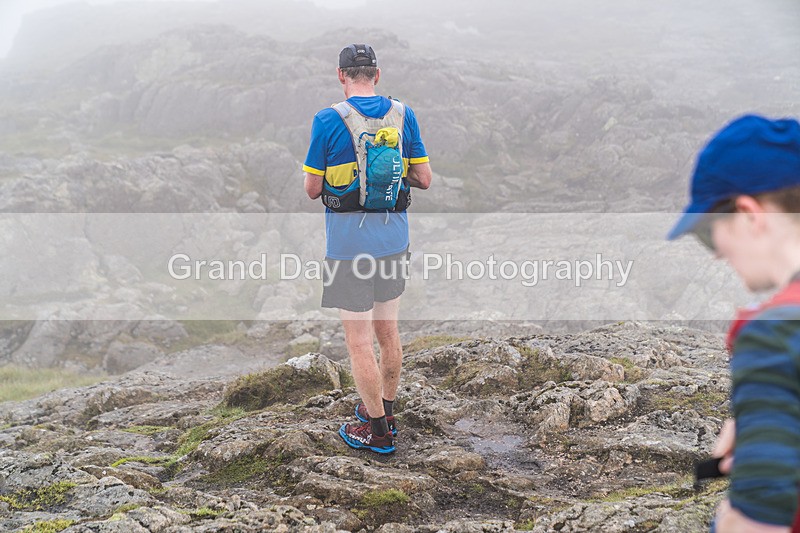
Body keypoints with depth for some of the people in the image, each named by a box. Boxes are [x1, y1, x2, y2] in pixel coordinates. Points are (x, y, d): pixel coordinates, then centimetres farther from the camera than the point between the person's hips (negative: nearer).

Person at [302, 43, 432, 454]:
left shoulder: (328, 121, -11)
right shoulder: (403, 116, 1)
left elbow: (312, 190, -6)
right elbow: (424, 179, 3)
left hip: (349, 242, -5)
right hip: (394, 238, 5)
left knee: (358, 341, 3)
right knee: (387, 331, 18)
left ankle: (378, 431, 11)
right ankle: (386, 410, 33)